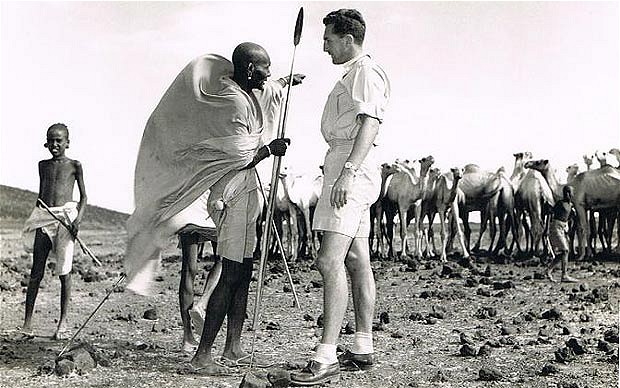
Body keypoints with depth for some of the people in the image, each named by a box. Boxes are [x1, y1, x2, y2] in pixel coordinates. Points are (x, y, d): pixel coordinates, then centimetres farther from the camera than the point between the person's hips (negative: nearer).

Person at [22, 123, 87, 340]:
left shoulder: (74, 166, 5)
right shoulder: (43, 165, 16)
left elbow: (83, 196, 5)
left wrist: (78, 218, -10)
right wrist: (35, 218, 17)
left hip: (66, 215, -3)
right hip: (44, 217, 3)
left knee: (64, 271, -1)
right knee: (36, 271, 1)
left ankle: (63, 322, 6)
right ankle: (27, 321, 5)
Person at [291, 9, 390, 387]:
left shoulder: (367, 72, -7)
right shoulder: (352, 74, 25)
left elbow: (370, 123, -20)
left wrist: (348, 172, -30)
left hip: (353, 167, -11)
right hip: (346, 168, 11)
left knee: (330, 260, -18)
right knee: (357, 260, 11)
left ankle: (326, 358, -20)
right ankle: (363, 348, 18)